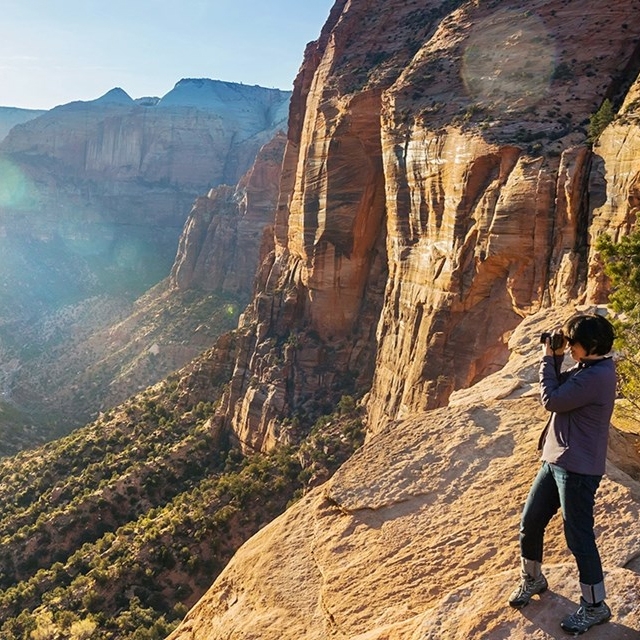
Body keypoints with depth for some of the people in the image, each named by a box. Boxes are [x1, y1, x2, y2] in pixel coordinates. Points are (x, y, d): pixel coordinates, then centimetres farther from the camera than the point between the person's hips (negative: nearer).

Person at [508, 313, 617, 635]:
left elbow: (551, 400, -22)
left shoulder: (597, 376, -22)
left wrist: (548, 358, -11)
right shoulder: (588, 368, 9)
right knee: (530, 522, 16)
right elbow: (560, 389, 17)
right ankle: (532, 579, 37)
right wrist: (554, 358, 4)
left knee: (578, 537, 0)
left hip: (577, 469, -10)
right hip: (556, 461, 10)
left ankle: (595, 606, 17)